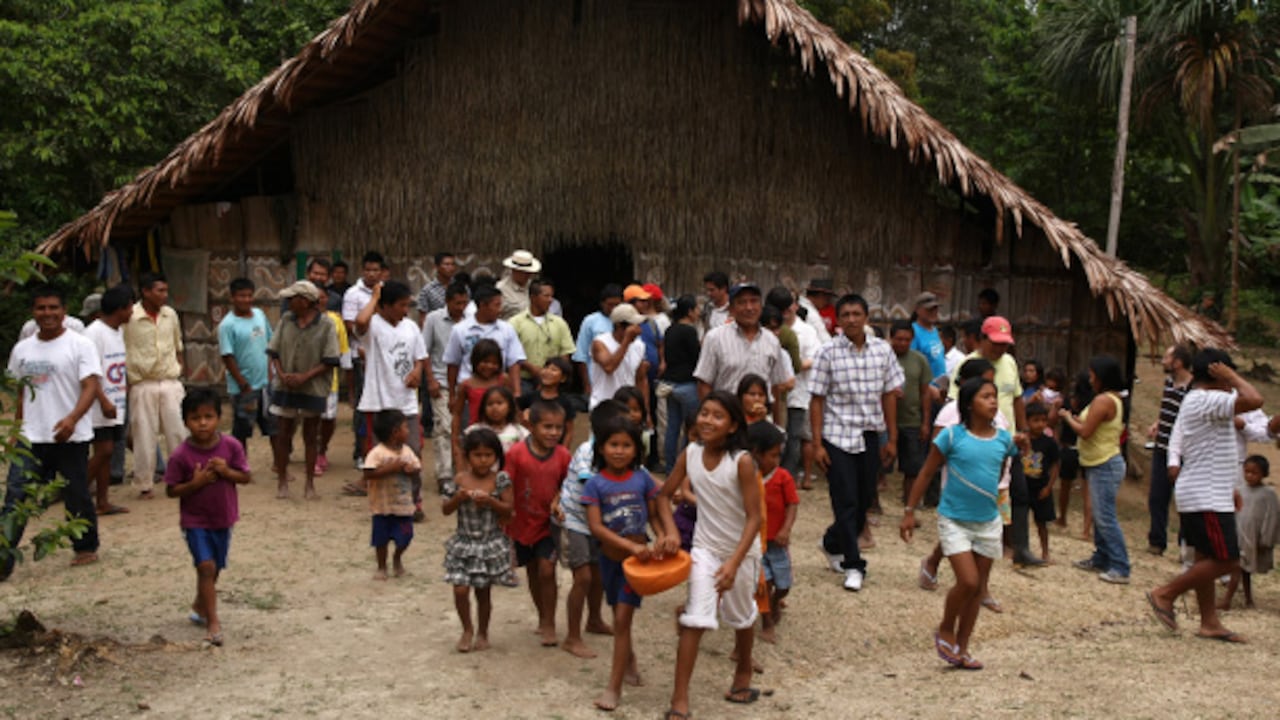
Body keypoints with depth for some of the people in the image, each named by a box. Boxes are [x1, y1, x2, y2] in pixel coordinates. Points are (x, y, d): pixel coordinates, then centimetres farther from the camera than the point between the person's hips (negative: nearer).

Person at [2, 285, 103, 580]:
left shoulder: (80, 345, -7)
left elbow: (91, 387, -15)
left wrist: (72, 418, -30)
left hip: (71, 437, -4)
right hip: (31, 437, 4)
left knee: (77, 496, 8)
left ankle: (86, 548, 25)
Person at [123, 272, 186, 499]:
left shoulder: (171, 315, 6)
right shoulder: (129, 317, -10)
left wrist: (179, 368, 11)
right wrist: (127, 383, -6)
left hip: (170, 383, 4)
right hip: (142, 385, -4)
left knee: (178, 433, 5)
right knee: (144, 437, 4)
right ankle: (144, 485, 15)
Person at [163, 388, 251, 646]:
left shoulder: (231, 446, -10)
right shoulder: (180, 455, -15)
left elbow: (246, 477, -4)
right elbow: (171, 490, -9)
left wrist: (227, 472, -22)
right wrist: (195, 483, -24)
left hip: (223, 518, 3)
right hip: (195, 521, -3)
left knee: (215, 568, 18)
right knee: (206, 566, -12)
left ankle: (200, 607, 43)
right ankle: (213, 622, -6)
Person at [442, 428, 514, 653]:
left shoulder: (500, 480, -6)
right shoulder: (460, 479, -2)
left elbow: (508, 510, -7)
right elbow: (446, 509, 2)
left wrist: (490, 501, -23)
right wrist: (459, 497, -17)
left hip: (491, 544, -1)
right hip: (464, 543, 1)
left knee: (483, 591, 8)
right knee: (460, 590, -7)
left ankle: (482, 632, 29)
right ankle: (467, 629, 18)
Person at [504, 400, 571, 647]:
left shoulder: (562, 455, -10)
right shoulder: (516, 453, -17)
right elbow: (506, 488, -12)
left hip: (548, 524, 0)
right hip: (522, 523, 1)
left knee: (546, 570, -9)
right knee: (532, 572, 16)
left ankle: (549, 624, 6)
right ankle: (542, 618, 35)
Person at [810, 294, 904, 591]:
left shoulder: (882, 350, 2)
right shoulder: (828, 352, -7)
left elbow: (889, 395, 7)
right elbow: (817, 400, -5)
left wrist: (892, 439, 7)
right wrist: (817, 444, -9)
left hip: (870, 436, 4)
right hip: (838, 436, -4)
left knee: (864, 501, 12)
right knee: (846, 502, -3)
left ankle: (833, 543, 37)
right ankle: (853, 566, 8)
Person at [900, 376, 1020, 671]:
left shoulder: (1004, 439, -1)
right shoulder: (952, 435, -13)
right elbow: (926, 473, -6)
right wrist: (909, 512, -5)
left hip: (988, 522, 5)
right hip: (954, 521, -5)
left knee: (978, 588, 10)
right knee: (968, 581, -14)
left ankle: (961, 647, 24)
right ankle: (945, 631, 12)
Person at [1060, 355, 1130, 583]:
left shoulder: (1102, 400, -19)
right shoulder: (1114, 399, 13)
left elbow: (1085, 432, -21)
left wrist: (1068, 417, -5)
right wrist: (1078, 419, 8)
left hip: (1104, 466, -10)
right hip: (1102, 464, 10)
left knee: (1105, 517, -9)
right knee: (1100, 515, 17)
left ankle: (1120, 569, -7)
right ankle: (1100, 559, 26)